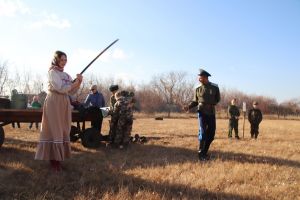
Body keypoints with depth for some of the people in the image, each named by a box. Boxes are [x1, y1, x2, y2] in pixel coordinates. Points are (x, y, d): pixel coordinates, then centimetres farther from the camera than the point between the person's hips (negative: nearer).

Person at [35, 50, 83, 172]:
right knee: (54, 130, -6)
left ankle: (58, 157, 13)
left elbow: (72, 92, 12)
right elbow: (60, 88, -15)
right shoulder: (52, 72, -4)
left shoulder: (66, 75, 17)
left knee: (63, 131, 6)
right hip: (54, 103, -7)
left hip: (64, 104, 7)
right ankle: (53, 158, -1)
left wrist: (79, 82, -4)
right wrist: (76, 83, -10)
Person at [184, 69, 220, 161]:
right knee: (202, 132, -9)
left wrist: (210, 104, -5)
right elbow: (195, 101, 6)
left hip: (211, 113, 2)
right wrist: (189, 106, -12)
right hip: (202, 112, -2)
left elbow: (217, 99, 10)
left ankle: (204, 152, 20)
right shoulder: (198, 89, 2)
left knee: (211, 134, 5)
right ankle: (201, 154, -1)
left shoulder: (215, 87, 2)